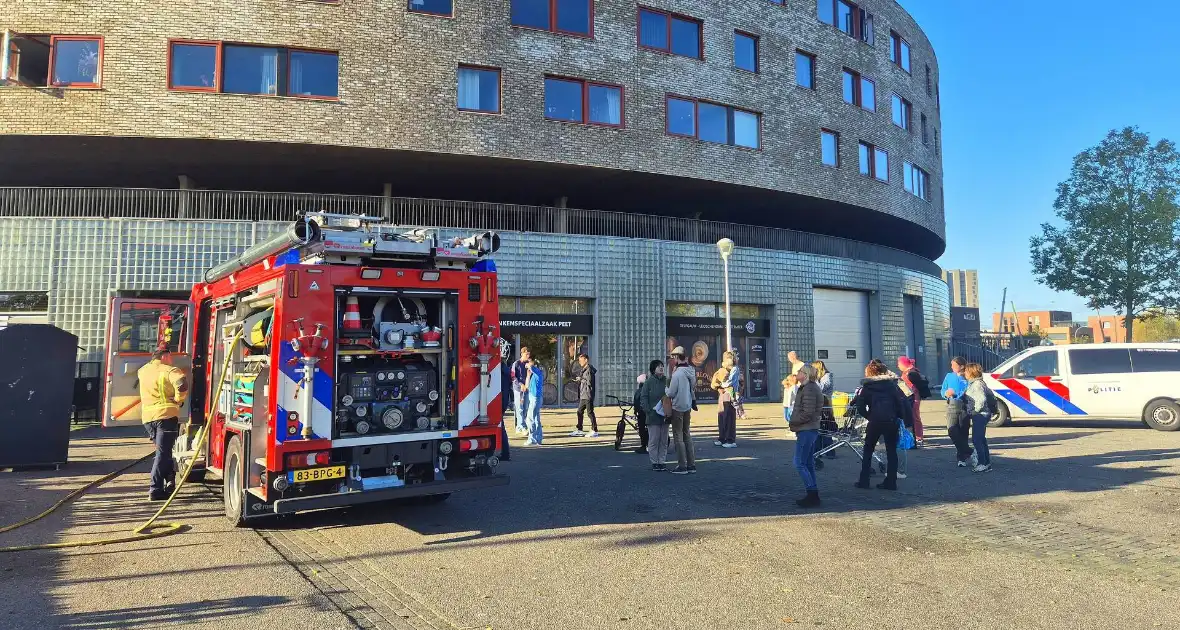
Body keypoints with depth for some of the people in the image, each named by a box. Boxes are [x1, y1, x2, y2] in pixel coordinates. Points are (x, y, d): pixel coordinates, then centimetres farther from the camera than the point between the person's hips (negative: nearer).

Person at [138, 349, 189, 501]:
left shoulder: (143, 370, 14)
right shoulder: (170, 371, -6)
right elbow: (182, 384, -26)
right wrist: (178, 400, -11)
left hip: (147, 417, 6)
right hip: (166, 415, -6)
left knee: (163, 451, 20)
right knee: (163, 453, -5)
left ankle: (169, 481, 16)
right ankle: (155, 490, -9)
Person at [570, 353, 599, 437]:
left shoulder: (589, 369, -13)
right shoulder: (583, 370, 17)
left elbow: (589, 382, -21)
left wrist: (581, 379, -10)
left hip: (588, 396, -10)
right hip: (583, 395, 10)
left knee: (590, 412, -6)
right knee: (580, 412, 13)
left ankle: (594, 431, -2)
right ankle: (579, 430, 22)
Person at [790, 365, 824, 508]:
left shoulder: (808, 390, -18)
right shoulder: (810, 387, 15)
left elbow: (807, 413, -23)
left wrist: (793, 422, -10)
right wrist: (794, 422, 11)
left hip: (806, 431, -11)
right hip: (810, 430, 11)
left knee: (800, 464, -7)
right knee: (808, 464, 14)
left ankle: (813, 495, -6)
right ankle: (813, 496, 19)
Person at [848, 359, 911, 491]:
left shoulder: (867, 386, 5)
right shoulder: (892, 384, 10)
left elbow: (860, 406, -5)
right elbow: (904, 402, 1)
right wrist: (906, 419, 6)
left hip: (875, 420, -2)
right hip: (892, 420, 2)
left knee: (868, 450, 12)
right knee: (891, 451, 11)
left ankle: (863, 481, 10)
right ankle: (891, 482, 9)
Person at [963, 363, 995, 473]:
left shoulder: (977, 384, -17)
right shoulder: (973, 383, 13)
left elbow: (982, 399, -31)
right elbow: (990, 393, 26)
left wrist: (976, 410, -18)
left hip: (980, 415, -11)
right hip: (979, 416, 11)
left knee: (976, 439, -9)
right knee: (981, 439, 15)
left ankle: (982, 463, -6)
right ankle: (987, 463, 22)